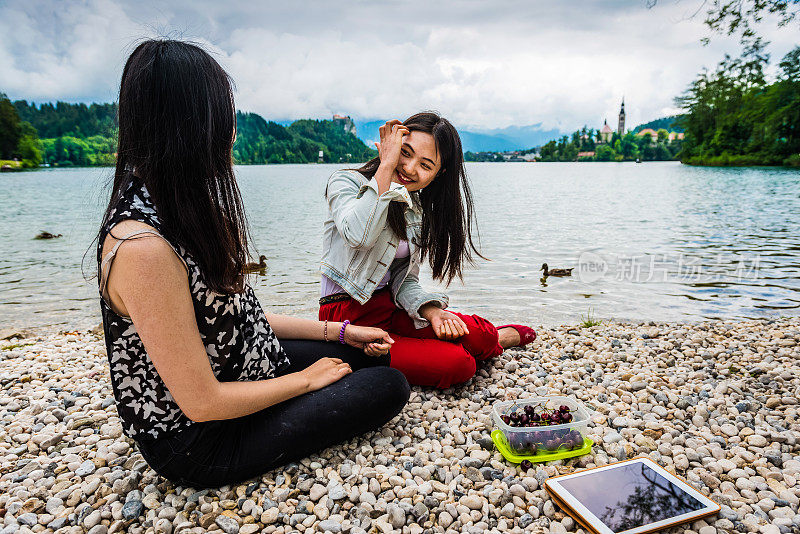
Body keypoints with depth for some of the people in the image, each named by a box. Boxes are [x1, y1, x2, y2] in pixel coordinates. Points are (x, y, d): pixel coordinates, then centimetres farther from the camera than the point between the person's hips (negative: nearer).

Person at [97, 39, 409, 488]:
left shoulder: (183, 214, 0)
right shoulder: (142, 245, -31)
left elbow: (239, 317, 5)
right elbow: (203, 402, -26)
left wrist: (340, 331, 5)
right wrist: (307, 379, -12)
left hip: (248, 373, 9)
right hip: (200, 440, -8)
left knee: (372, 352, 12)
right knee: (389, 386, -5)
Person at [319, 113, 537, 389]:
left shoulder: (418, 211, 8)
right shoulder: (346, 181, -10)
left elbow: (405, 280, 5)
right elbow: (358, 235, -32)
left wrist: (431, 311, -14)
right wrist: (386, 165, -27)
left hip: (390, 305, 6)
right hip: (349, 318, -5)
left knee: (476, 333, -18)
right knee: (459, 365, -21)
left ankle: (493, 337, 17)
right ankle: (497, 339, 12)